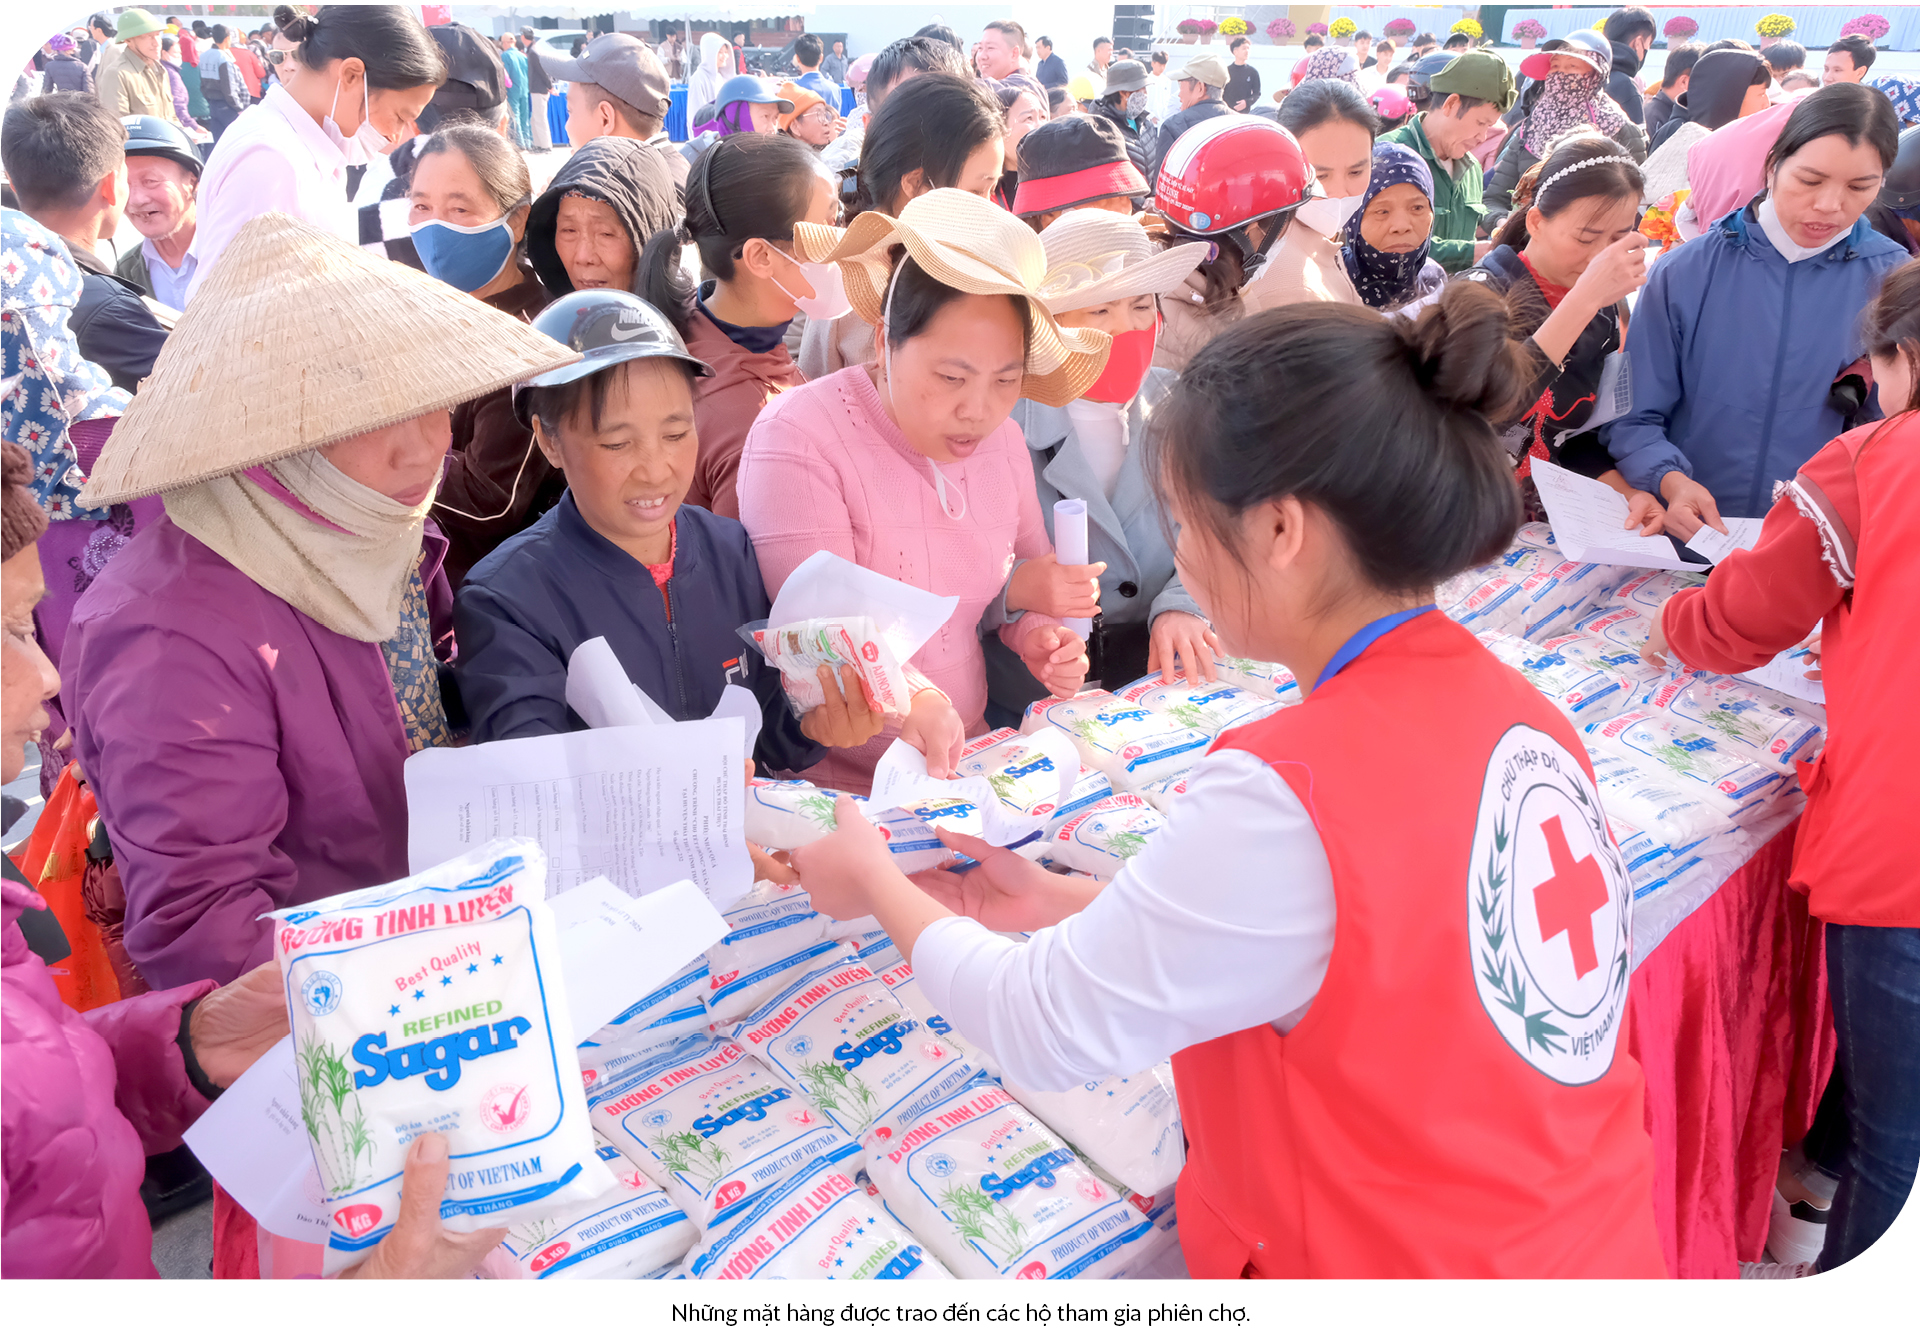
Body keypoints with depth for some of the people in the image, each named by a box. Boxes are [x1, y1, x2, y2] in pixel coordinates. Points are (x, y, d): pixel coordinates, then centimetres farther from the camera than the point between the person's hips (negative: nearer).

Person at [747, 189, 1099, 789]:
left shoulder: (1001, 438, 8)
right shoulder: (797, 436, -14)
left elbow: (1033, 567, 23)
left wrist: (1035, 633, 0)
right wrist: (907, 698, -40)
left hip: (965, 758, 6)